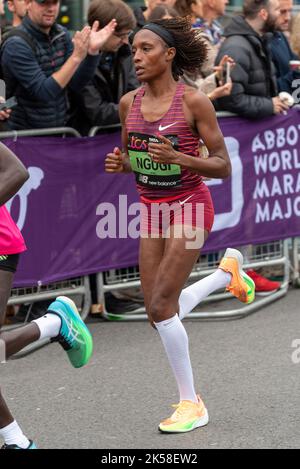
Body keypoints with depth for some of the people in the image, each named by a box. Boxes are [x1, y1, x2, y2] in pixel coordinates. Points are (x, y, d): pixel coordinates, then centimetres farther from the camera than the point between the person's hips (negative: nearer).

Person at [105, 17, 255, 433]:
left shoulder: (194, 101, -15)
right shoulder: (129, 103, 0)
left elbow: (223, 167, -12)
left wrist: (178, 159, -29)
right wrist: (118, 163, -11)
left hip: (189, 207, -6)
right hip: (152, 210, 6)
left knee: (161, 307, -14)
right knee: (160, 315, 7)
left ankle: (191, 404, 2)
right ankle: (228, 271, 34)